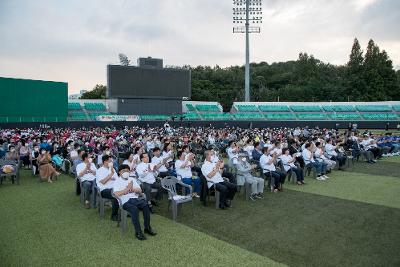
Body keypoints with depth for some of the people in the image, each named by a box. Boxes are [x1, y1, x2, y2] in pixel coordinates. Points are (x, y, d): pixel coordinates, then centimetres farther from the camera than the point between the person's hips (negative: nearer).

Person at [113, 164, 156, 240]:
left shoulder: (132, 179, 22)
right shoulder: (117, 181, 9)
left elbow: (140, 191, 13)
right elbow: (117, 194, -9)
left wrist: (131, 188, -5)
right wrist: (128, 188, -8)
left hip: (136, 198, 4)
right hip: (126, 201, -4)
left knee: (145, 205, -26)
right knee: (134, 209, -35)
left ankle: (147, 228, -15)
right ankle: (138, 232, -27)